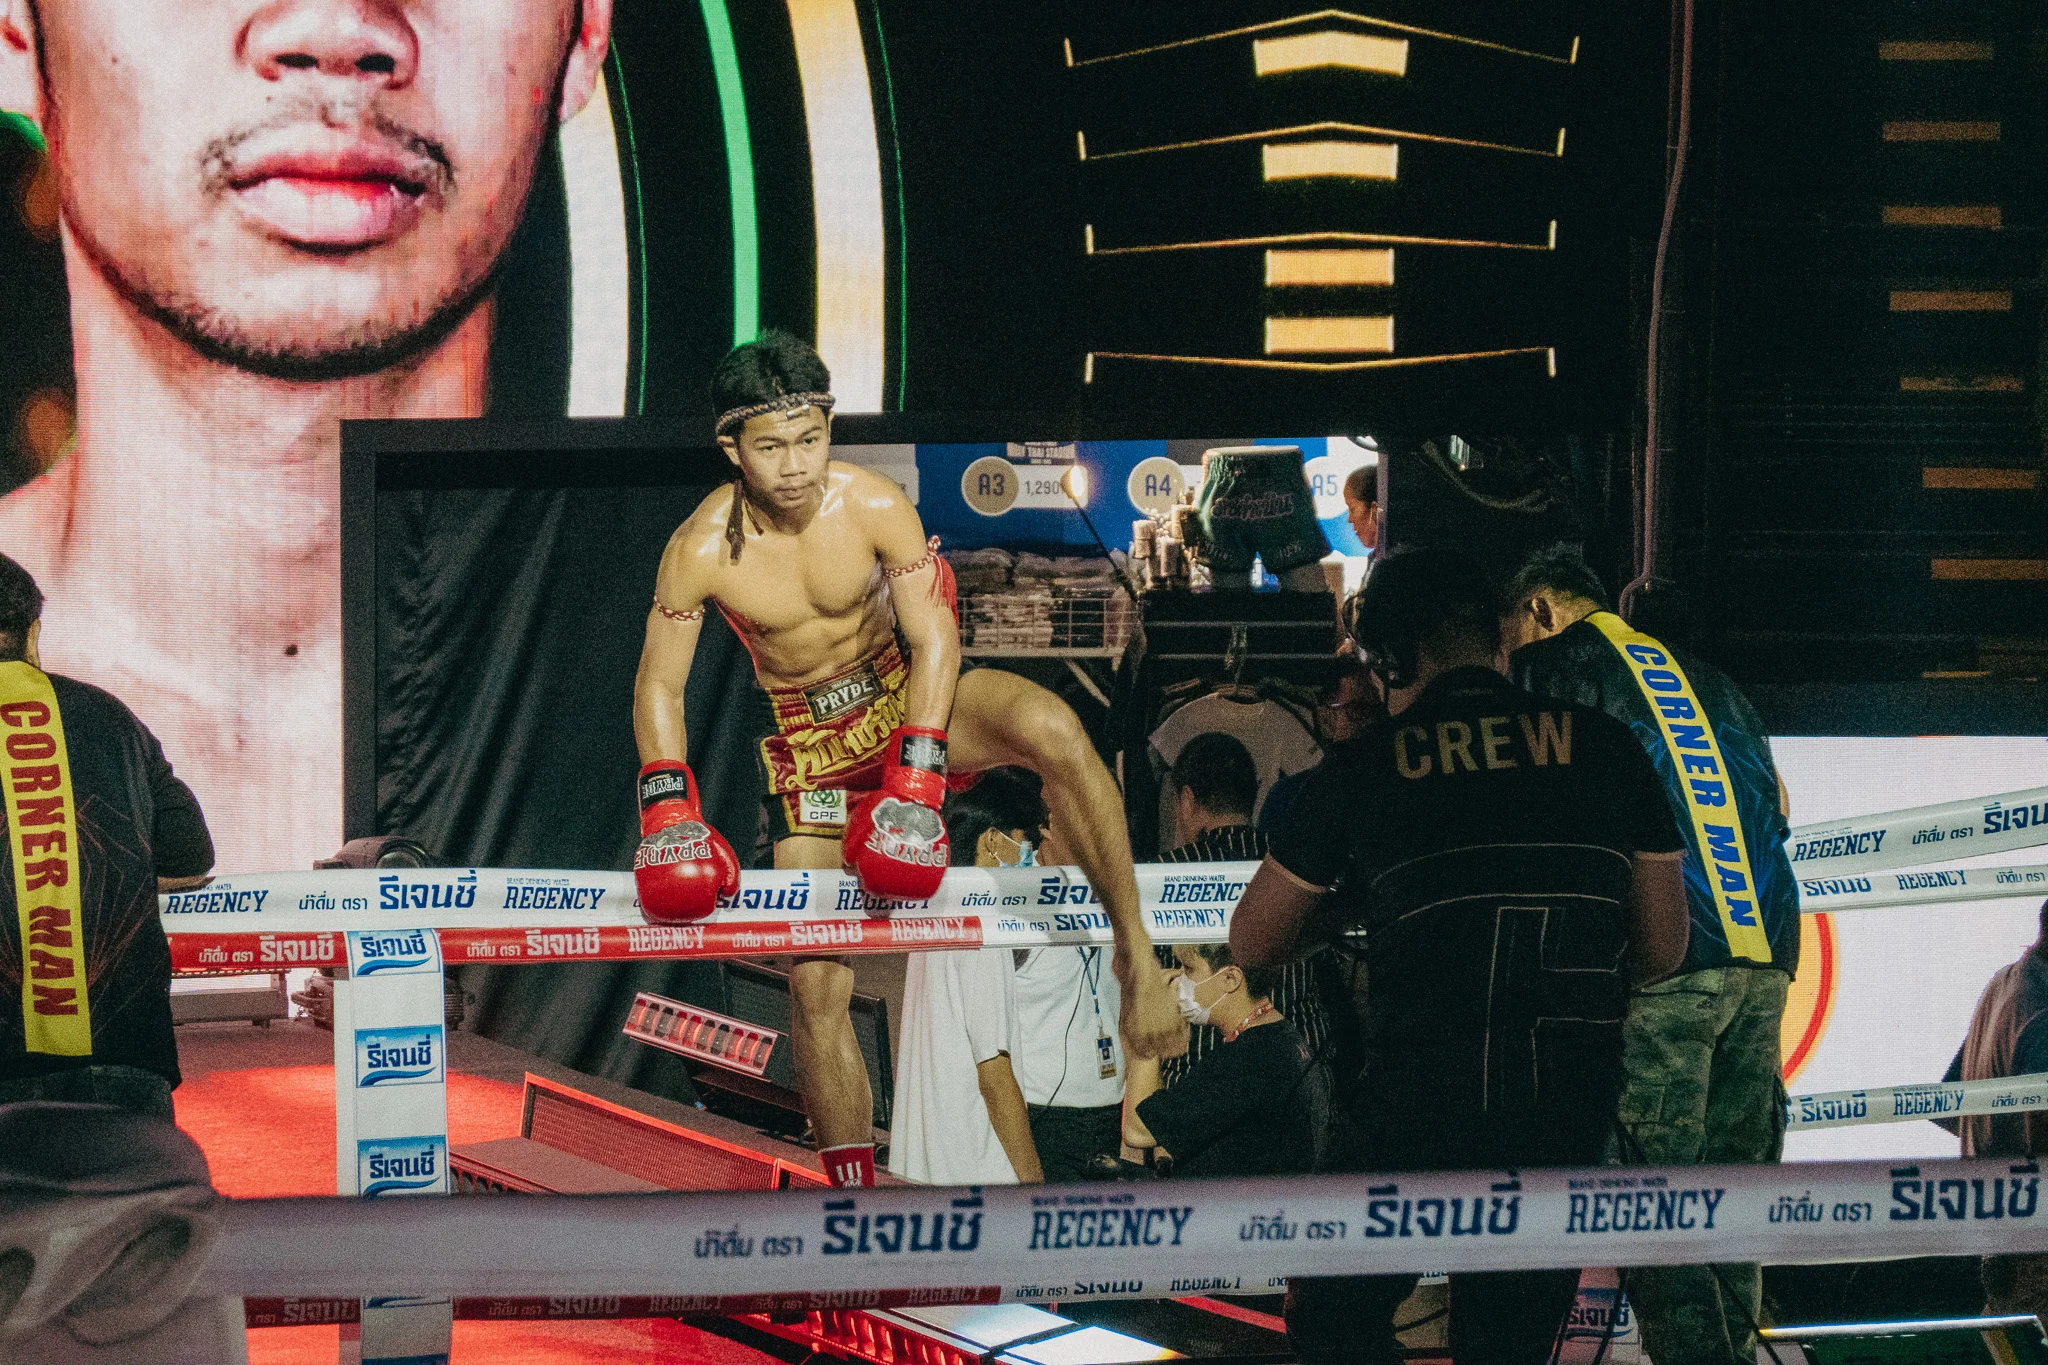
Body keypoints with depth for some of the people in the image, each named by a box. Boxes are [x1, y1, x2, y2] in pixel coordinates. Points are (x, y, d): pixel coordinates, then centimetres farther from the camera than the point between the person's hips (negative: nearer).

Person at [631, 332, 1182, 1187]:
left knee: (1052, 729, -33)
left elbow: (934, 639, -16)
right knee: (816, 981, -6)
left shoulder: (874, 506, -19)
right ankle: (853, 1187, 6)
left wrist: (913, 783, -25)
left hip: (907, 697, 0)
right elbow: (659, 686, -7)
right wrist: (669, 813, -19)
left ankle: (1134, 950, -23)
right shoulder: (700, 551, -18)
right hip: (811, 740, 0)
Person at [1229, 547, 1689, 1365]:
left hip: (1418, 1103, -2)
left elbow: (1251, 945, 15)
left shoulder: (1363, 767, 3)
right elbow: (1662, 952, 12)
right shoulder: (1605, 748, 7)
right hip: (1570, 1107, 2)